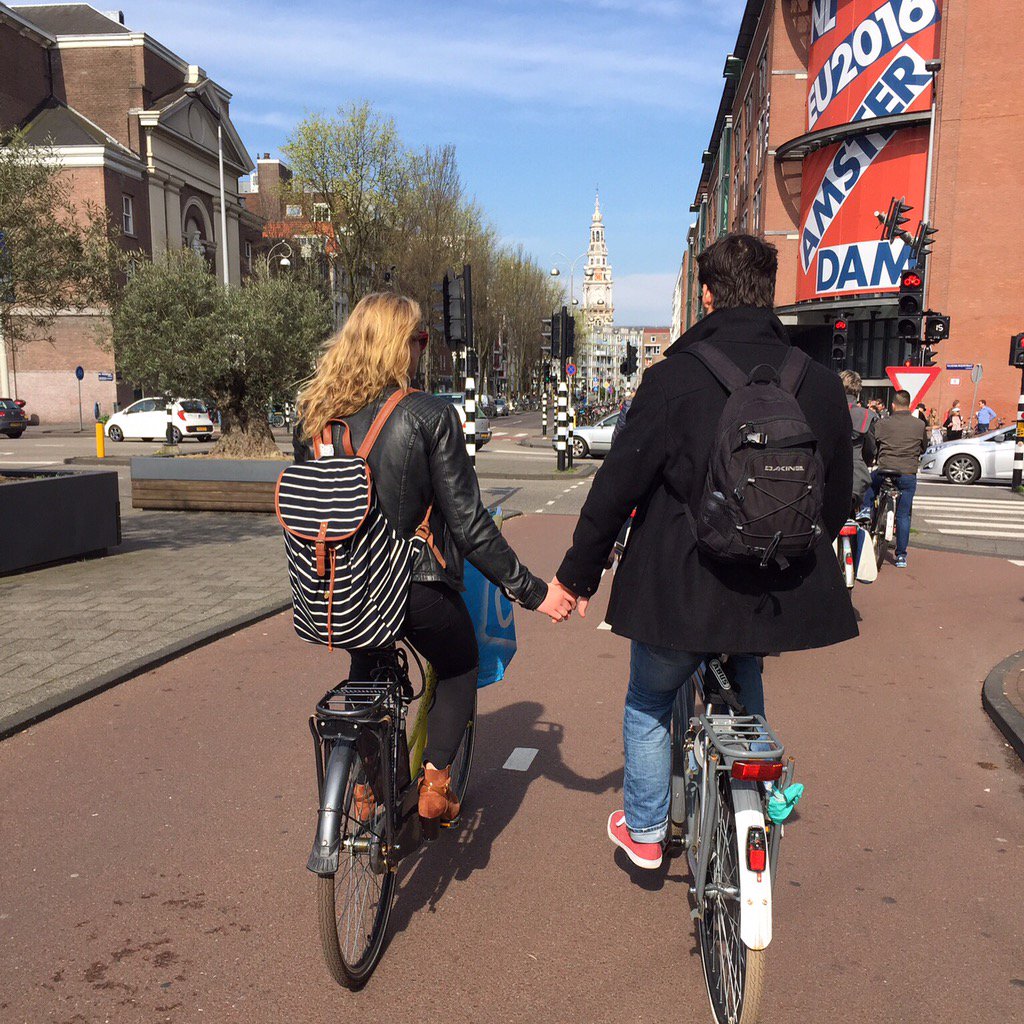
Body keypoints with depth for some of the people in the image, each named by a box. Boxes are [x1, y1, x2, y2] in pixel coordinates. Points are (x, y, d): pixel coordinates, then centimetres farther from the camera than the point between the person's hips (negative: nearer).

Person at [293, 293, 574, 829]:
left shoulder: (313, 413, -1)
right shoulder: (430, 417, -16)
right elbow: (467, 523, -17)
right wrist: (531, 589, -9)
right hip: (416, 587, -4)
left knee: (366, 665, 34)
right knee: (459, 667, 26)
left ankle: (364, 784, 34)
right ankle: (435, 784, 21)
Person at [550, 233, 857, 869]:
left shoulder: (676, 376, -14)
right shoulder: (821, 384, 0)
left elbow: (618, 484, -12)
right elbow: (838, 498, 9)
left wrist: (579, 572, 0)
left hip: (681, 589, -4)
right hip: (777, 594, 4)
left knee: (649, 703, 21)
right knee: (746, 697, 32)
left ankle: (644, 830, 35)